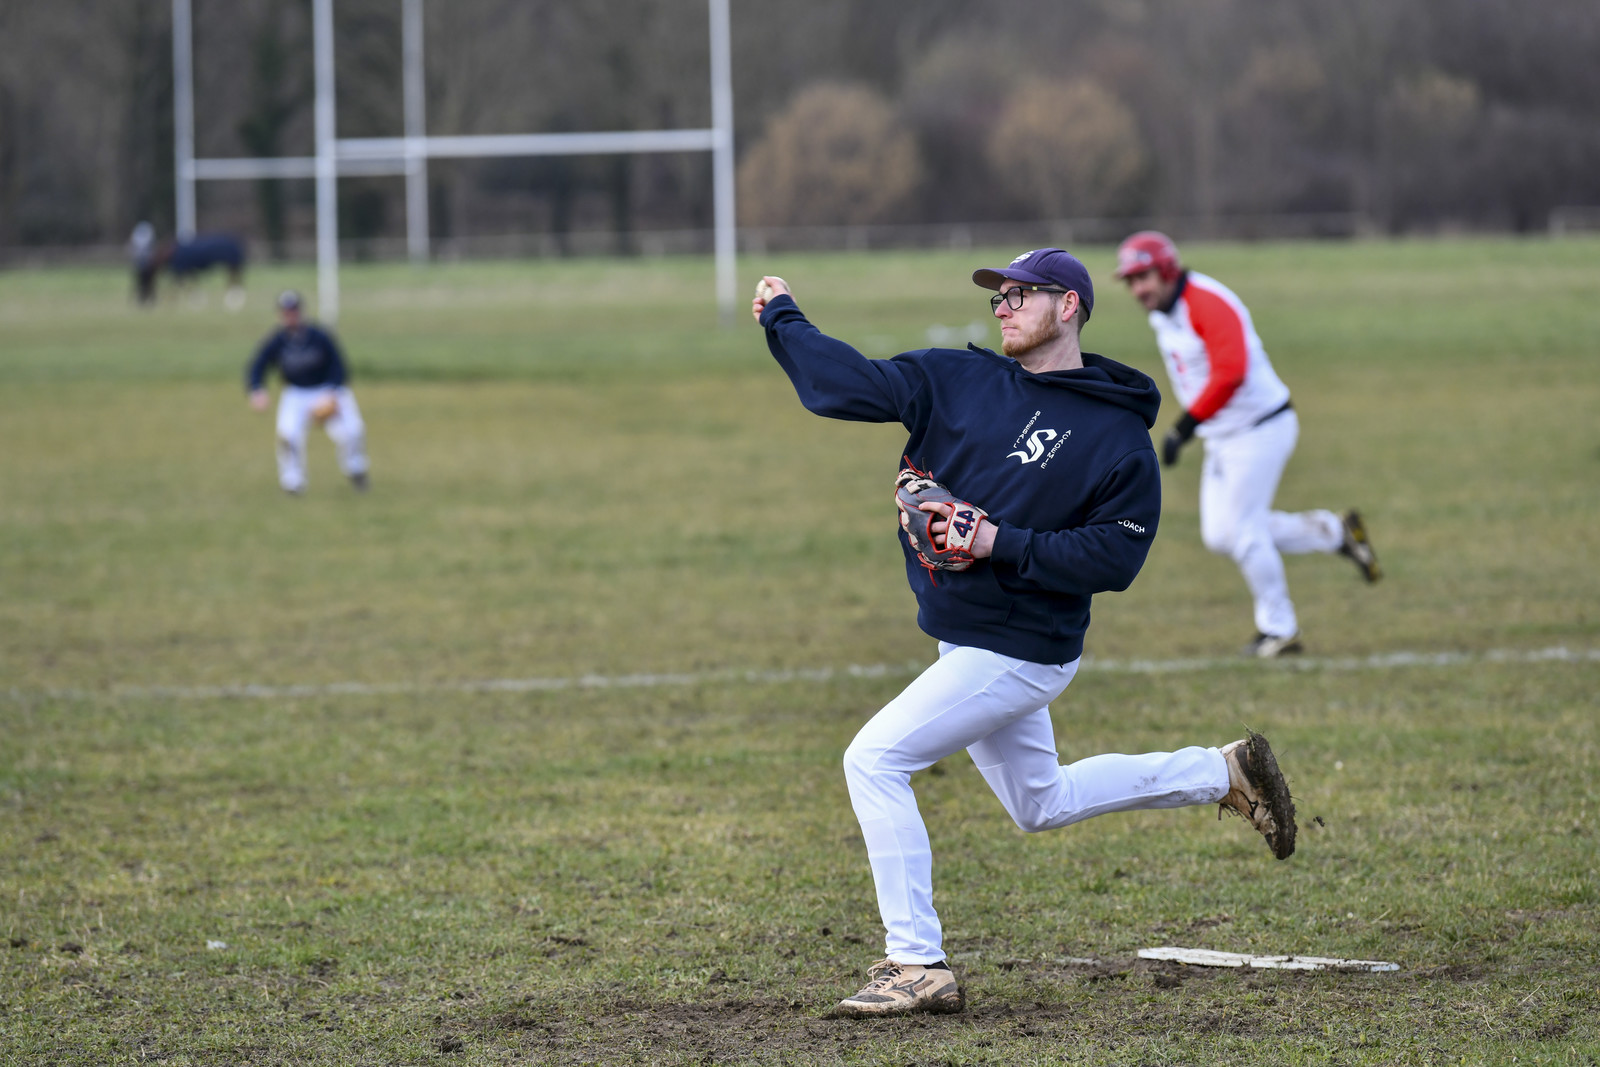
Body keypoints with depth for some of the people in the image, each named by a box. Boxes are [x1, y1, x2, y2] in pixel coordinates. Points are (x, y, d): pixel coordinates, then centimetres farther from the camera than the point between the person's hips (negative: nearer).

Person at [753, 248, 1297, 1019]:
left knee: (874, 759, -15)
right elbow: (851, 384, 2)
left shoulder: (1120, 435, -12)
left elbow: (1115, 557, -17)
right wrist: (781, 319, -8)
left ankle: (917, 966, -12)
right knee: (1040, 804, 24)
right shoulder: (961, 380, 5)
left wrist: (1000, 543, -22)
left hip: (1019, 652, -8)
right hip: (969, 643, 8)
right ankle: (1223, 774, 36)